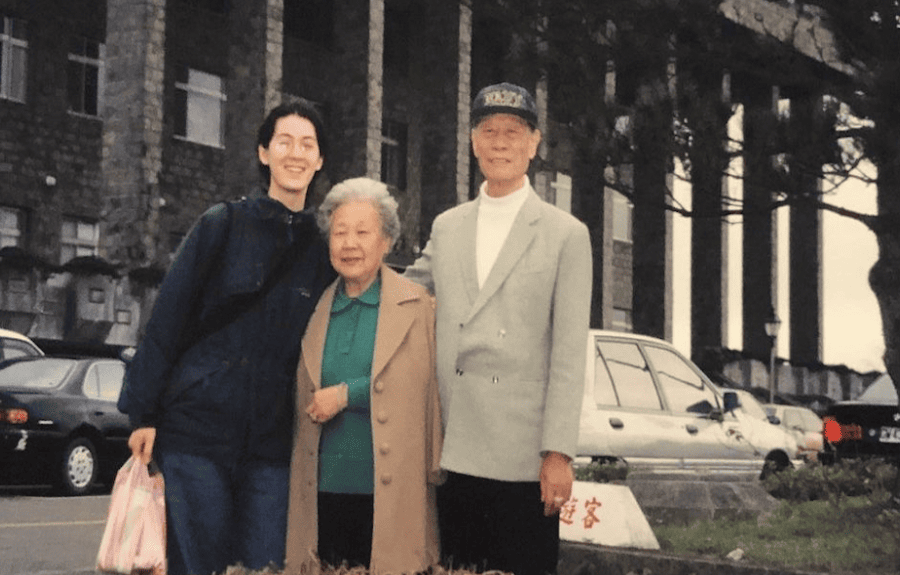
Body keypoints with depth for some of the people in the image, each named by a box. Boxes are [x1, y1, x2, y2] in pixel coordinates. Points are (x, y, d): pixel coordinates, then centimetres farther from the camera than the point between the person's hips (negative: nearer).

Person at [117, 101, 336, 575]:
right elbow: (166, 321, -1)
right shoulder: (222, 225, 1)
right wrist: (143, 414, -5)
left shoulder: (321, 250, 10)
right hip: (195, 431, -2)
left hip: (270, 446, 3)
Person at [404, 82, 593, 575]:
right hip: (455, 454, 4)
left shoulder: (566, 235, 2)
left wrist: (558, 452, -9)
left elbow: (569, 355, -3)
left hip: (525, 459, -3)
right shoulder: (446, 227, 14)